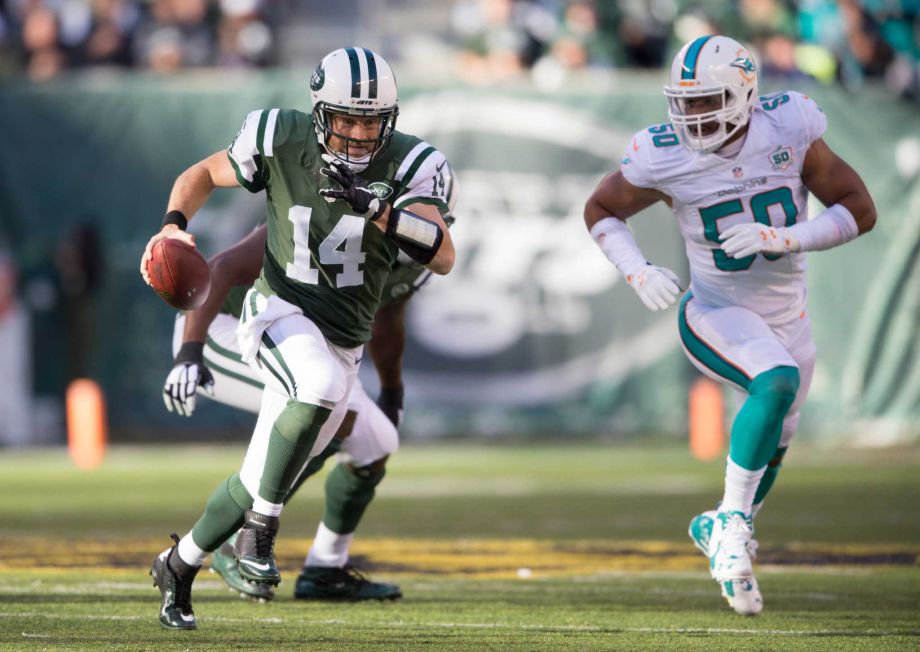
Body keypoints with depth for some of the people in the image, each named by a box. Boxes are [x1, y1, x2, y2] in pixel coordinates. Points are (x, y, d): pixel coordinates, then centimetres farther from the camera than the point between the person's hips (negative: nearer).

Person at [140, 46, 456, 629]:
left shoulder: (409, 166, -13)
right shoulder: (283, 140, -12)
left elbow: (443, 257, -25)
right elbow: (205, 174, 6)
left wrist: (380, 212, -40)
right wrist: (174, 225, -14)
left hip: (342, 341, 3)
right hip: (282, 312, -3)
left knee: (261, 482, 9)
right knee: (321, 386, -37)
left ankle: (179, 567, 35)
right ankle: (260, 531, -27)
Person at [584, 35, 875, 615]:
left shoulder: (788, 130, -17)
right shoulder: (667, 158, -19)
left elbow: (860, 211, -13)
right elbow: (601, 210, -1)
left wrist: (781, 239, -27)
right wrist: (639, 272, -18)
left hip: (787, 318, 4)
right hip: (716, 314, -4)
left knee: (771, 451, 18)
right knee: (777, 384, -33)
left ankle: (720, 527, 46)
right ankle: (733, 524, -23)